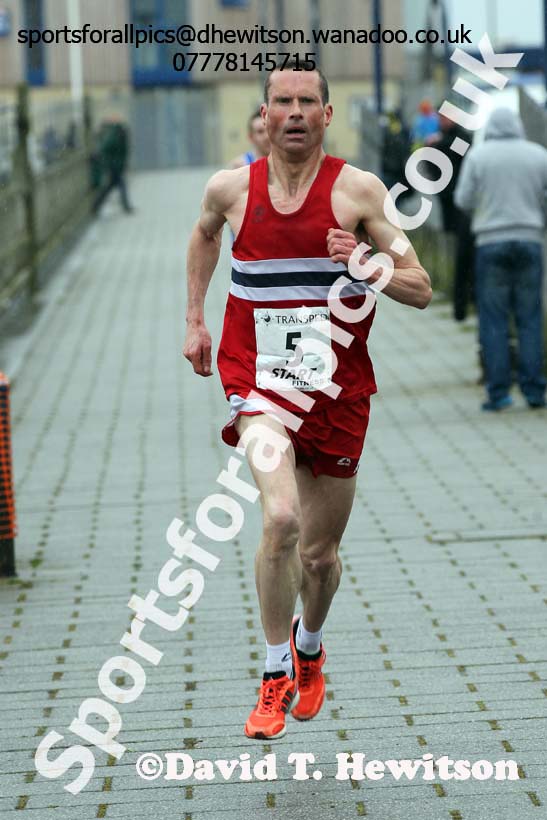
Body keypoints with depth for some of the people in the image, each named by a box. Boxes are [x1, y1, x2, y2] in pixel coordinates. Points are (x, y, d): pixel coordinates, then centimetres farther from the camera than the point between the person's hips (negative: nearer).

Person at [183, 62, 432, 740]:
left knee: (320, 553, 12)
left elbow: (420, 291, -4)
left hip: (337, 389, 1)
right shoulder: (230, 189, 0)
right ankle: (275, 677, -8)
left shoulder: (358, 189, -5)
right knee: (281, 519, -25)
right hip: (258, 378, -1)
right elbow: (204, 234, 25)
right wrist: (194, 318, 20)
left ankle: (308, 646, 45)